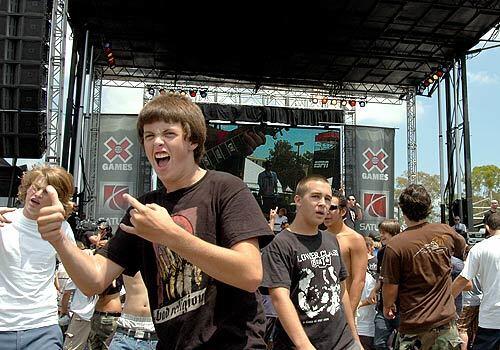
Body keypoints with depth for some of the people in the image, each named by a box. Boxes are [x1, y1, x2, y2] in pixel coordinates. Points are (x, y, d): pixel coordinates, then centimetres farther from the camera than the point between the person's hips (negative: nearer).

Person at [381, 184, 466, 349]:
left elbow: (390, 289, -12)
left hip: (415, 326, -4)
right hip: (446, 320, 4)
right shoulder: (446, 232, -5)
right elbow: (462, 248, 19)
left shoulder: (395, 245, -20)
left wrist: (387, 306, 9)